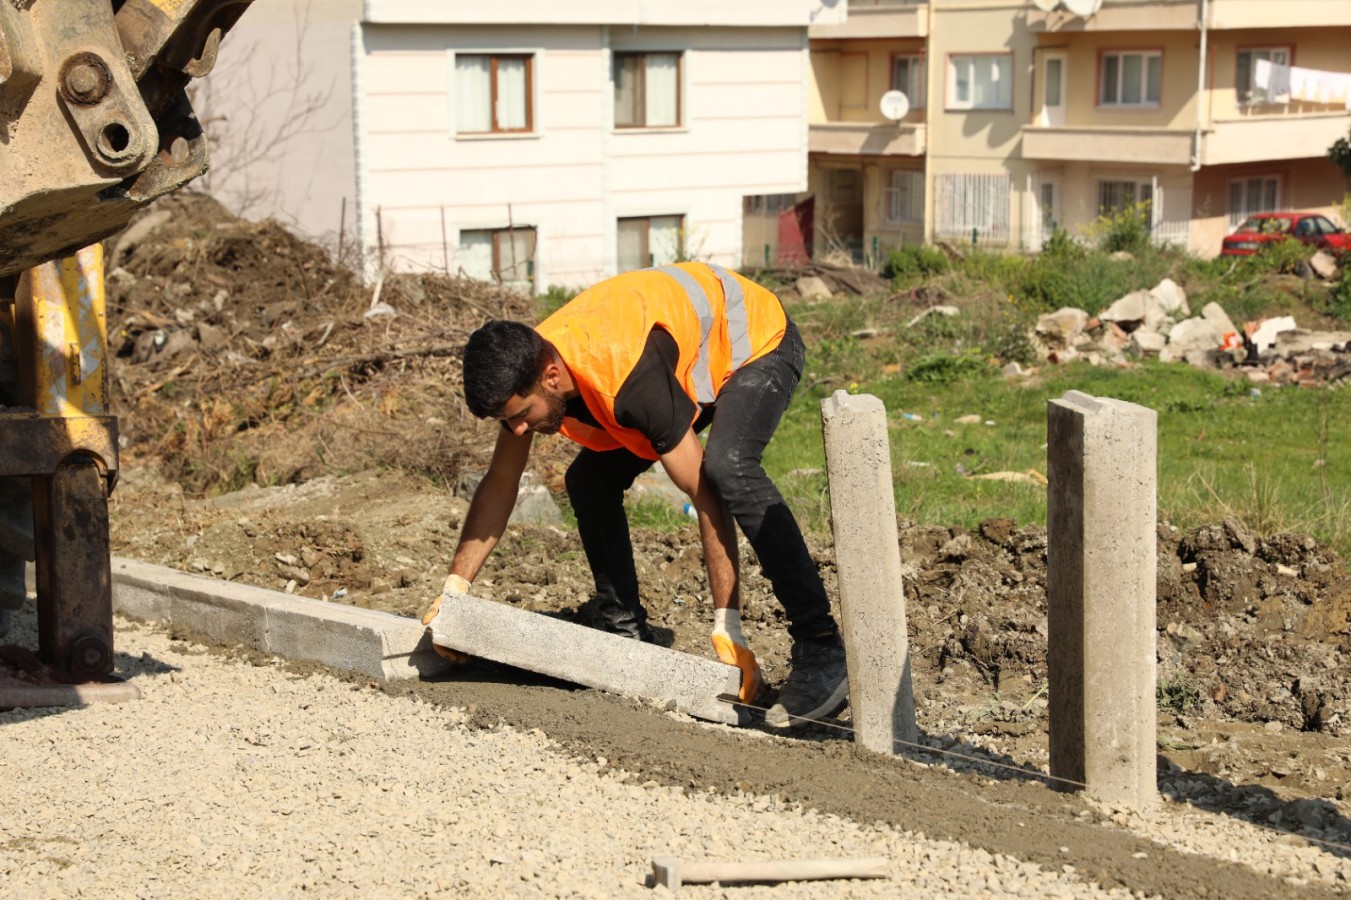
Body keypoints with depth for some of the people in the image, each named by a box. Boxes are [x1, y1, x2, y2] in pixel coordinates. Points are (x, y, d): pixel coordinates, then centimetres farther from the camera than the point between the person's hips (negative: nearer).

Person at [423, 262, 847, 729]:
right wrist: (454, 589, -4)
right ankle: (628, 637, 10)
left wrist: (727, 632, -36)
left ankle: (821, 652, -34)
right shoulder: (524, 367, -17)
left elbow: (707, 499, -36)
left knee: (728, 469, -34)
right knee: (589, 479, -2)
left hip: (757, 341, -8)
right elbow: (500, 484, -2)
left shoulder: (630, 378, -40)